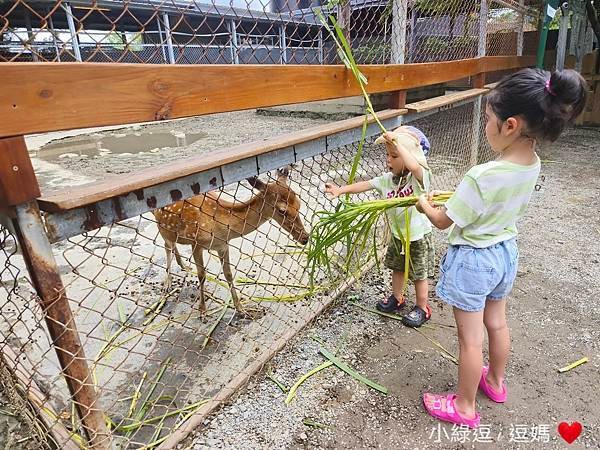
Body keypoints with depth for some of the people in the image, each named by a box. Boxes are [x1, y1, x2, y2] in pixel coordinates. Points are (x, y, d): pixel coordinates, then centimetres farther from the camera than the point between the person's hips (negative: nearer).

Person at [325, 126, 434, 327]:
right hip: (397, 235, 7)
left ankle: (422, 308, 30)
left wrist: (396, 140, -41)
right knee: (397, 268, 24)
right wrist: (341, 189, -15)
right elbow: (366, 185, -5)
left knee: (419, 275, 10)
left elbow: (414, 165, -46)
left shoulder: (419, 176, -24)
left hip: (418, 237, -6)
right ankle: (397, 298, 46)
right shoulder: (387, 179, -4)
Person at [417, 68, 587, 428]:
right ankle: (495, 382, 50)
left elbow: (443, 221, -19)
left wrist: (425, 205, 1)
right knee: (497, 323, 26)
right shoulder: (534, 166, -7)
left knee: (471, 338, 9)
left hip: (472, 260, -8)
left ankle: (465, 407, 29)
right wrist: (458, 196, 9)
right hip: (506, 251, 8)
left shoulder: (482, 176, -32)